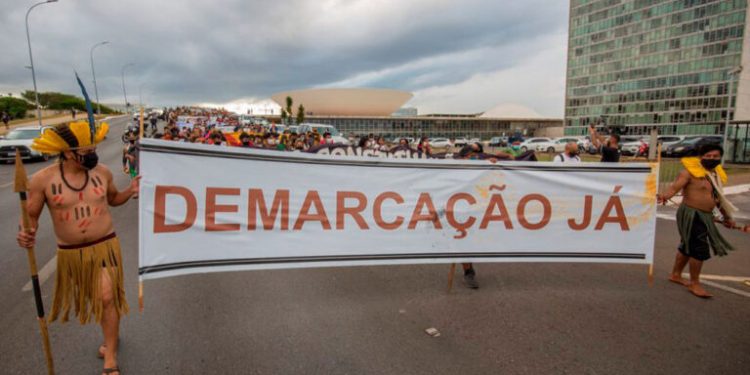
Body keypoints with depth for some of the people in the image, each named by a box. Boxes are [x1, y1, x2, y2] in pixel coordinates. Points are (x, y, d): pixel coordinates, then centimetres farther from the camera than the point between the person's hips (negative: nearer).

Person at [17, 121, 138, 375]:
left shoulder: (102, 172, -5)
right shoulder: (42, 179, -13)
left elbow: (113, 199, 12)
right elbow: (31, 215, -4)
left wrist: (130, 191, -9)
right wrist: (27, 234, -26)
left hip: (105, 246, 0)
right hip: (71, 253, 0)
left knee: (107, 298, -6)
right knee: (94, 298, 17)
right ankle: (111, 335, 46)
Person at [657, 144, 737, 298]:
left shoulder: (717, 174, 12)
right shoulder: (690, 171, -14)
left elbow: (718, 196, 23)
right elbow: (675, 187, -26)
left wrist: (727, 216, 29)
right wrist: (664, 196, -48)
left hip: (705, 216, 8)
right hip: (691, 214, -8)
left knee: (688, 246, 18)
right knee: (699, 248, -8)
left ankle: (676, 275, 32)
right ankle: (695, 283, 5)